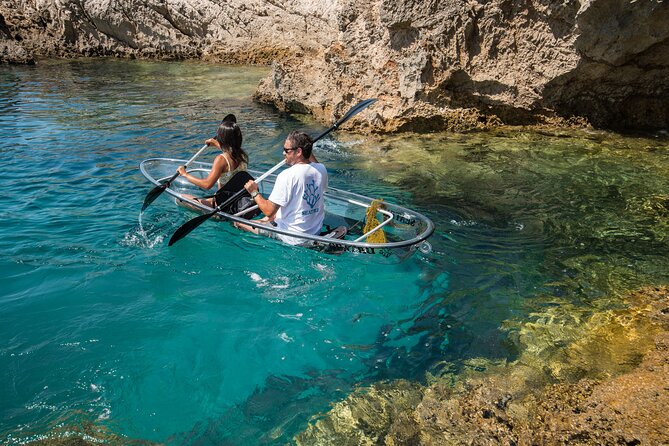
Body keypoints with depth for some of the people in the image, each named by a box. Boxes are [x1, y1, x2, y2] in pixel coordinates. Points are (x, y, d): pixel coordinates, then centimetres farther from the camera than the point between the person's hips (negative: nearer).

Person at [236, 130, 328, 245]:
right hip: (316, 231, 7)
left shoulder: (287, 176, -26)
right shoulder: (322, 169, -6)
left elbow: (269, 211, -24)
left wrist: (254, 193, -9)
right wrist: (309, 152, 21)